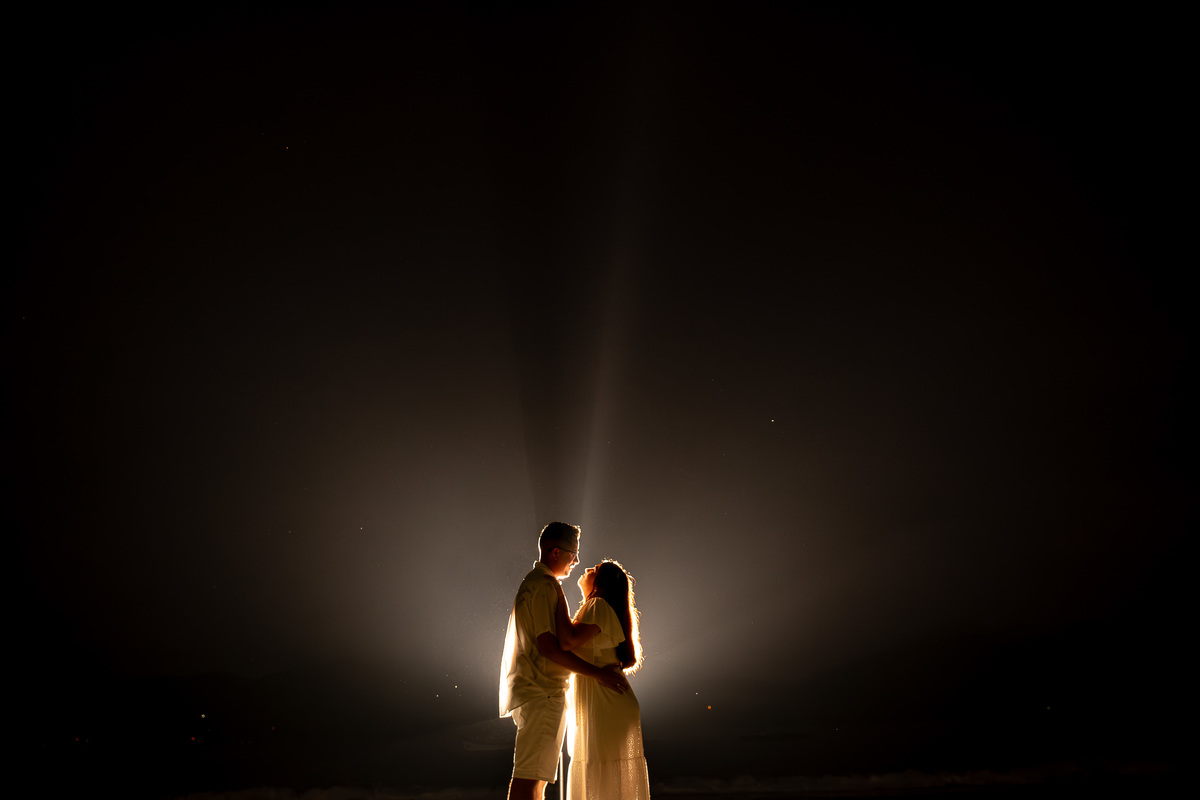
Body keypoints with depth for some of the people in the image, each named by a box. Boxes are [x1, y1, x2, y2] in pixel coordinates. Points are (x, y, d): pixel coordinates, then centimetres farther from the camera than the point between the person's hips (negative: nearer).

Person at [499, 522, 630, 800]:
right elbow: (547, 645, -21)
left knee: (536, 776, 14)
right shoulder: (545, 585, -13)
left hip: (534, 691, 11)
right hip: (542, 691, -11)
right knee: (529, 774, -10)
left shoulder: (533, 582, 20)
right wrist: (597, 673, -19)